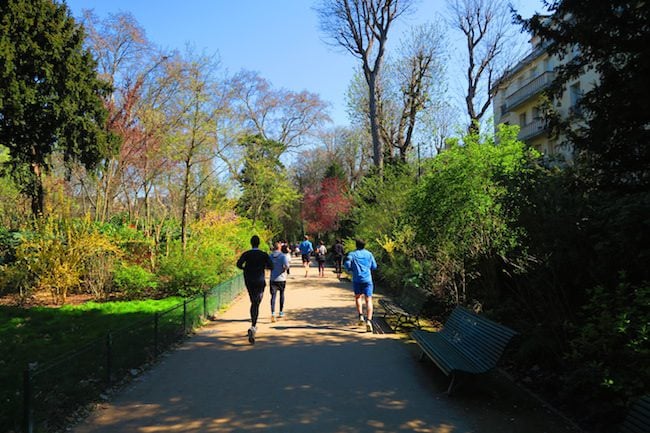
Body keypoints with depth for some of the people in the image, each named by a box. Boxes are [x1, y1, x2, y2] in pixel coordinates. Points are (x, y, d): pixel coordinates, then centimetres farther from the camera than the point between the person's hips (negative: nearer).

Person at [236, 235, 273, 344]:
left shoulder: (246, 254, 0)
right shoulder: (263, 254, -3)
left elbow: (238, 264, -13)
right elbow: (271, 266, -11)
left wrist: (245, 268, 7)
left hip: (249, 281, 2)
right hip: (260, 281, -2)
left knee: (253, 303, 19)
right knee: (256, 304, -4)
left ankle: (254, 325, 20)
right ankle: (252, 327, -22)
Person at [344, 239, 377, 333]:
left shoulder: (352, 254, 5)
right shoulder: (369, 254, 10)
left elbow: (347, 264, -7)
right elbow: (374, 266, 11)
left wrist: (351, 269, 13)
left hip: (356, 279, 0)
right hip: (367, 279, 0)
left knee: (358, 297, 23)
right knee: (368, 300, -3)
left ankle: (360, 316, 9)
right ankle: (368, 320, -18)